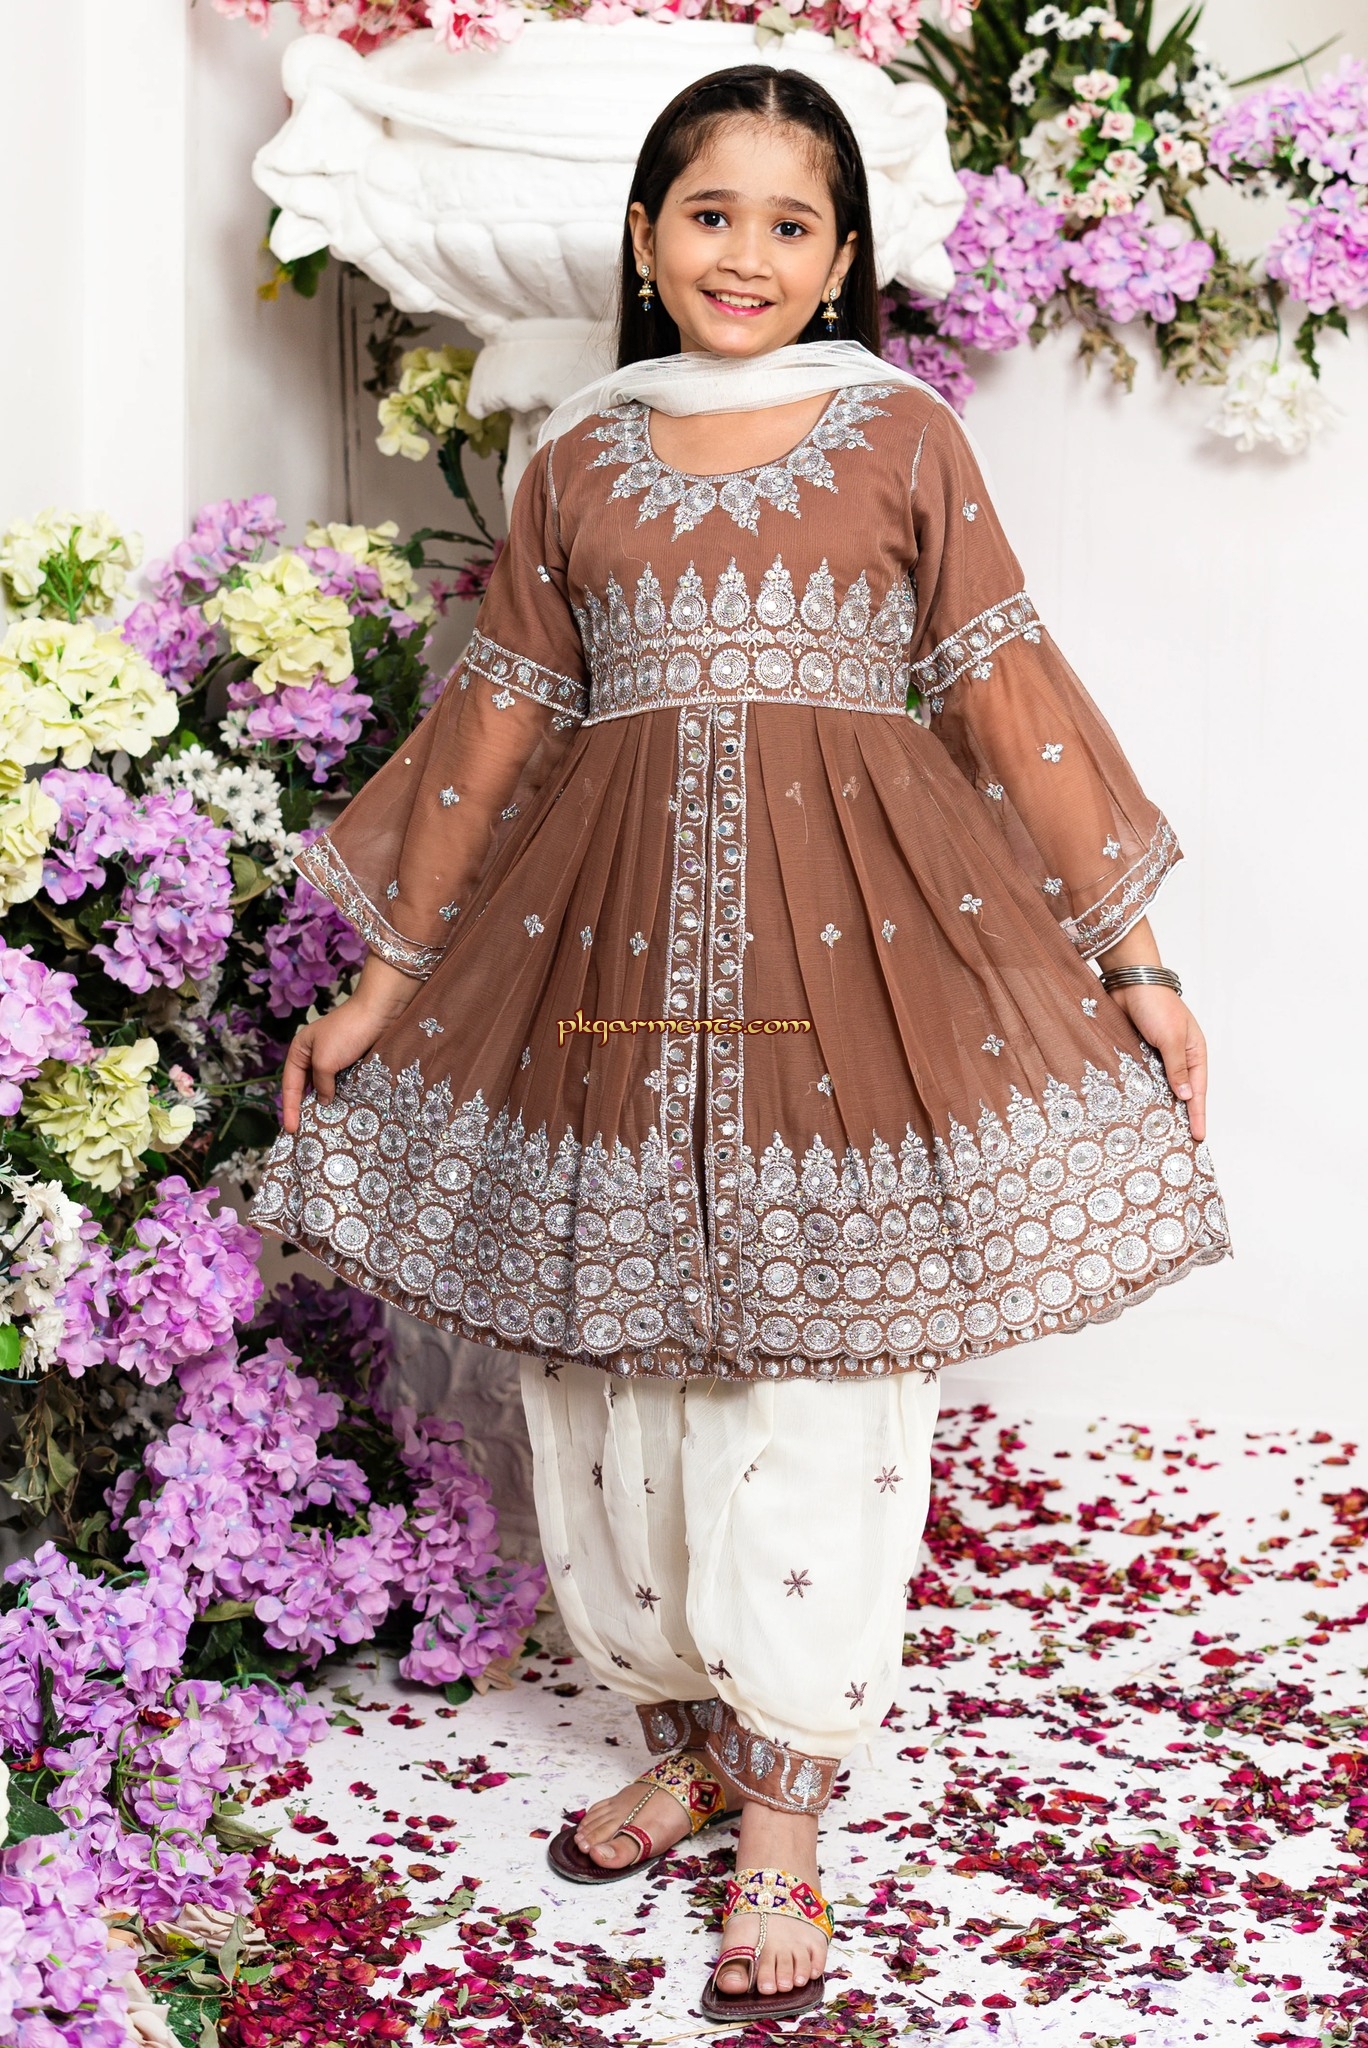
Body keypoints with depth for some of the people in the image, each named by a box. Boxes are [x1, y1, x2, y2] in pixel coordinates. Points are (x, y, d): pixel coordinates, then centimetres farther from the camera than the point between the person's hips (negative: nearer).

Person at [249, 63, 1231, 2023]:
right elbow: (497, 724, 14)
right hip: (612, 938, 3)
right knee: (606, 1366, 6)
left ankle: (784, 1807, 8)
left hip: (853, 930, -3)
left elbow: (1010, 699, 3)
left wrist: (1132, 959, 1)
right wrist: (388, 979, 15)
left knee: (818, 1378, -3)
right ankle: (685, 1732, 25)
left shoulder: (903, 434, 5)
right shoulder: (577, 463, 12)